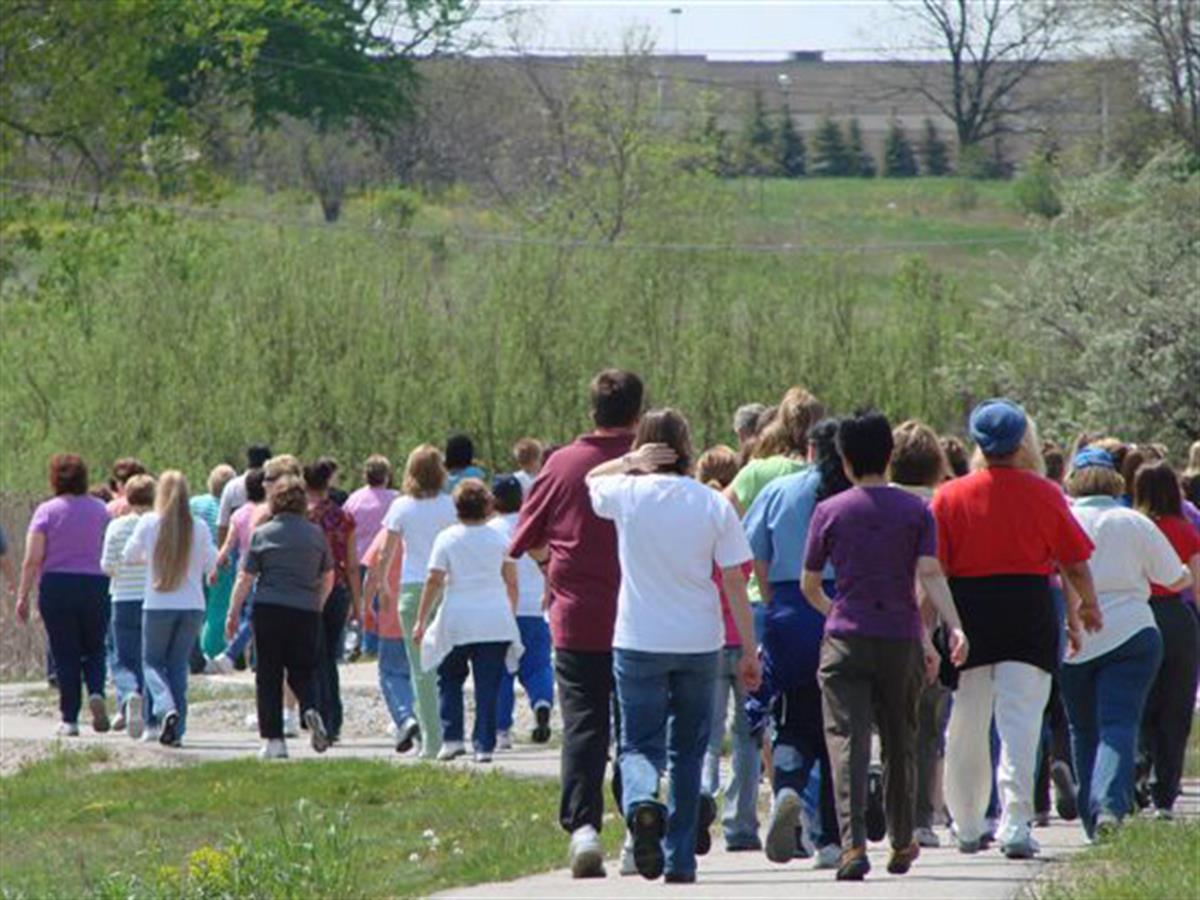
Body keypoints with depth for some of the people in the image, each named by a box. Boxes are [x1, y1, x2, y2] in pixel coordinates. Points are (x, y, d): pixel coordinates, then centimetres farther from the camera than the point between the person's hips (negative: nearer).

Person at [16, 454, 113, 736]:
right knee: (94, 649, 14)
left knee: (65, 655, 4)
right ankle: (96, 693, -14)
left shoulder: (47, 512, -3)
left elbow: (32, 559, -8)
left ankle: (70, 719, 2)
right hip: (95, 585, 1)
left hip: (56, 586, -1)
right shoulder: (100, 510, 3)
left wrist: (22, 596, -3)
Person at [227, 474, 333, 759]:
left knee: (268, 677, 5)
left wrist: (233, 613, 7)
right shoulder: (316, 534, 5)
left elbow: (245, 578, -1)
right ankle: (311, 710, -19)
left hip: (269, 610, -2)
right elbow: (328, 578, 13)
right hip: (306, 612, 2)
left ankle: (273, 740, 2)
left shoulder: (262, 534, -2)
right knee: (302, 672, 12)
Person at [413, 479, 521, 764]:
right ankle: (484, 745, 0)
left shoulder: (447, 538, -2)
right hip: (495, 623, 1)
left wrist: (421, 620, 0)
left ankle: (452, 738, 3)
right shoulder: (499, 539, 5)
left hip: (457, 622, -1)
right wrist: (511, 617, 22)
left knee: (449, 680, 14)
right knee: (487, 686, 3)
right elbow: (512, 583, 9)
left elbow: (434, 581, -5)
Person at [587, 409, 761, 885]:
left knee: (640, 745, 6)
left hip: (637, 643, -1)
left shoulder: (628, 494, -5)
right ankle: (681, 858, 14)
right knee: (687, 751, 14)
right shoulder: (714, 504, -3)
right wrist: (749, 652, 2)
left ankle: (641, 802, -27)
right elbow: (735, 583, -3)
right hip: (699, 642, 1)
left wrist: (630, 462, 3)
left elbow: (591, 480, 20)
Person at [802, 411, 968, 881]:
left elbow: (809, 585, 9)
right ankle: (902, 845, 29)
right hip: (901, 640, 2)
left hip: (846, 638, -2)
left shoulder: (829, 511, 3)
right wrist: (954, 626, -16)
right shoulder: (916, 511, 3)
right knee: (899, 742, 16)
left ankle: (853, 844, -25)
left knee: (847, 741, -8)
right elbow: (930, 573, -10)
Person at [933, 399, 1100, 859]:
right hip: (1029, 611, -1)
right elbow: (1075, 562, 4)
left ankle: (967, 826, 23)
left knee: (966, 728, 13)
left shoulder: (950, 496, -1)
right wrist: (1088, 605, 22)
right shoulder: (1044, 494, -2)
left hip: (969, 613, 1)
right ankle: (1015, 823, -17)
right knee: (1020, 720, -4)